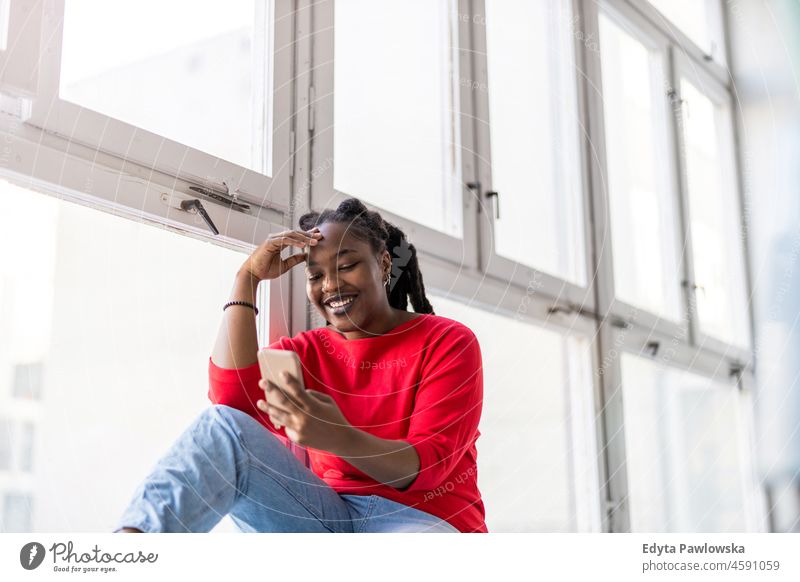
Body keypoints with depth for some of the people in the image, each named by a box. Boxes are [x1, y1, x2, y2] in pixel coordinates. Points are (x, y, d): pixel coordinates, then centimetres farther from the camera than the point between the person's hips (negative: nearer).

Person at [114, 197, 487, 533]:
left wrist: (339, 438, -33)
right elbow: (232, 399, -9)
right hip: (329, 518, 4)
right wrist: (247, 279, -5)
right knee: (223, 425, -20)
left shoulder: (448, 341, 0)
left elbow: (430, 463, -14)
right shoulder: (305, 351, 13)